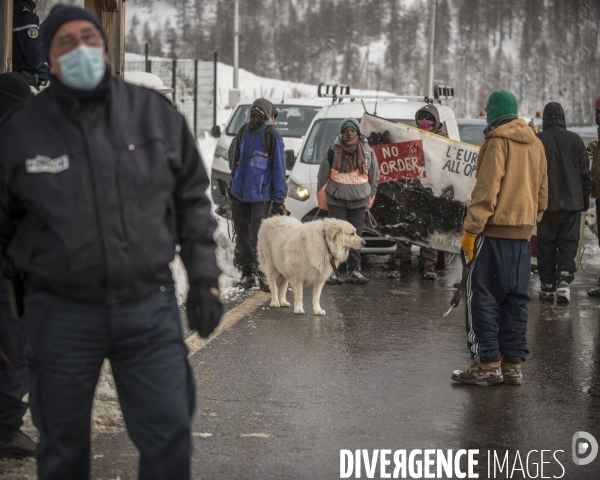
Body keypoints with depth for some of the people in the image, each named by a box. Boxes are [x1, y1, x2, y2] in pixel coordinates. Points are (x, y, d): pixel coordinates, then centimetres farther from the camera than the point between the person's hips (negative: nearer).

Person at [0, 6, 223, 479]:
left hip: (150, 309, 1)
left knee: (169, 437, 2)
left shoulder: (156, 114, 2)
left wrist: (204, 278, 4)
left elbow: (192, 199, 9)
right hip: (61, 313, 0)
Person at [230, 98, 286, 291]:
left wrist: (278, 196, -10)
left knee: (257, 237, -8)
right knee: (242, 236, 9)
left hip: (261, 195, -6)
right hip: (239, 193, 6)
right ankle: (247, 274, 17)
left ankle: (264, 275, 0)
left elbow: (278, 166, -8)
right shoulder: (244, 131, 10)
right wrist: (233, 183, 19)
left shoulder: (271, 135, -8)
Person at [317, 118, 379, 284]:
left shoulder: (368, 152, 5)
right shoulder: (332, 152, -1)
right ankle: (331, 272, -7)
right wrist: (323, 201, 4)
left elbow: (374, 177, 14)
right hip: (336, 201, -2)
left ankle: (354, 271, 12)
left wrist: (369, 197, 12)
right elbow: (322, 177, 4)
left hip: (359, 202, 2)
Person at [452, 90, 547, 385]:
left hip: (495, 230, -7)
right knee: (516, 299, 10)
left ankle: (487, 362, -5)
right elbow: (542, 193, 18)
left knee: (482, 297, -2)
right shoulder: (535, 144, 14)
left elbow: (487, 189, -16)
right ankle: (513, 364, 10)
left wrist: (471, 228, -14)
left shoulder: (498, 142, -10)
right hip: (523, 232, 7)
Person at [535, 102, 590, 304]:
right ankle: (564, 281, -13)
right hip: (572, 202, 1)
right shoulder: (575, 140, 2)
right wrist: (585, 200, 15)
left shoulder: (537, 141, -3)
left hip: (546, 203, -1)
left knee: (546, 244, 8)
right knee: (568, 243, 5)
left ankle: (547, 286, 9)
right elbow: (585, 173, 6)